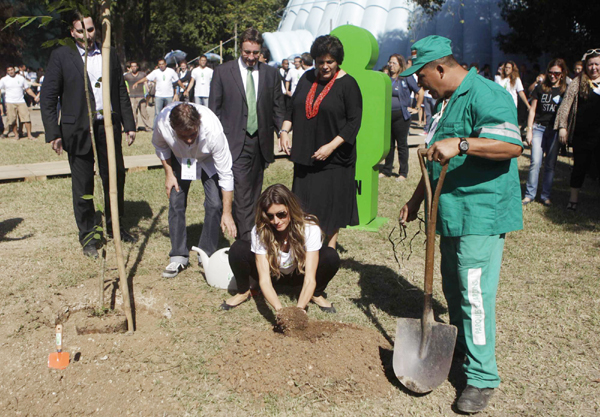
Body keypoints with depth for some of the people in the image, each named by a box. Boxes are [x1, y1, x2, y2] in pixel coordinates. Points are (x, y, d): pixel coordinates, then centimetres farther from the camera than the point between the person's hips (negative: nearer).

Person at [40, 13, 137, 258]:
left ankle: (115, 227, 27)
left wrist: (129, 125, 8)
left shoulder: (110, 55, 11)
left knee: (115, 178, 9)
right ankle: (87, 236, 17)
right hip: (78, 131, -3)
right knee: (83, 186, 4)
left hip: (108, 128, 3)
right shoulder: (61, 57, 0)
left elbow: (121, 92, 13)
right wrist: (53, 133, -8)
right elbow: (48, 97, -1)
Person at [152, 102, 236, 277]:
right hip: (179, 158, 2)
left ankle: (207, 255, 2)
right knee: (176, 202, -7)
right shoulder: (163, 122, -35)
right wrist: (169, 173, -9)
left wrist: (227, 213, -29)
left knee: (214, 203, -14)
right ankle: (178, 256, 4)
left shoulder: (213, 130, -42)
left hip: (209, 160, -2)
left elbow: (226, 173, -32)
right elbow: (159, 145, -7)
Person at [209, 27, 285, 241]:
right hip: (236, 142, -3)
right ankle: (246, 240, -10)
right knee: (242, 192, -11)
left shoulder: (271, 74, 10)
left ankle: (251, 237, 21)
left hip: (261, 142, 3)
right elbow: (214, 109, 4)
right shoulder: (222, 72, 3)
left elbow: (278, 109, 12)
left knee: (254, 192, 10)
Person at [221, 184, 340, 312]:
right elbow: (264, 280, -31)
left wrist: (299, 309, -49)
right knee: (238, 249, -29)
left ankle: (317, 294, -1)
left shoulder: (310, 228, -31)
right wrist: (279, 309, -48)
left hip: (299, 274, 0)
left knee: (331, 256, -31)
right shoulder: (260, 231, -29)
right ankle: (243, 292, 1)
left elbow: (310, 279, -32)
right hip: (272, 273, 0)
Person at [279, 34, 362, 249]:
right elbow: (292, 107, 16)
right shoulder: (307, 79, 8)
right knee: (304, 201, 8)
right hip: (305, 154, 5)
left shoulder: (348, 84, -7)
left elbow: (354, 122, -11)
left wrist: (331, 146, -19)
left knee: (332, 204, 2)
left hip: (334, 158, -5)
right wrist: (285, 130, -1)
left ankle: (331, 248, 16)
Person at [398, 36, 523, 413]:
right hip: (452, 213, 10)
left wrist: (461, 143, -36)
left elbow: (512, 145, -28)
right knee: (453, 287, 18)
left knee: (476, 293, -8)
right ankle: (460, 345, 37)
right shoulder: (445, 101, 17)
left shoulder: (485, 95, -14)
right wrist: (417, 199, 26)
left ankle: (483, 378, 2)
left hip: (482, 215, -10)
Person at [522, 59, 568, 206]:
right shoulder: (540, 88, 4)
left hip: (555, 131, 0)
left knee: (550, 165, 4)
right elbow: (532, 110, 7)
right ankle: (529, 194, 1)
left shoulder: (566, 90, 4)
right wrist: (529, 130, 1)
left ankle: (546, 196, 13)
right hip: (538, 128, 0)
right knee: (535, 162, -8)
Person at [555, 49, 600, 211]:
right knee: (580, 166, 7)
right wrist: (562, 126, -10)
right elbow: (566, 104, -3)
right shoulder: (578, 82, 1)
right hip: (582, 134, -2)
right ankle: (574, 198, 19)